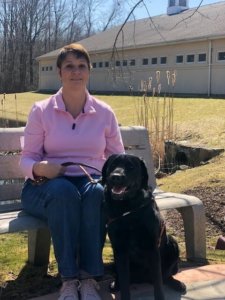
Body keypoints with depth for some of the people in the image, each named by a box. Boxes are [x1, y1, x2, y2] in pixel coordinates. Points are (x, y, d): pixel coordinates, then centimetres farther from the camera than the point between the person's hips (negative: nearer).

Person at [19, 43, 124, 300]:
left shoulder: (104, 112, 6)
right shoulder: (41, 110, 0)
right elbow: (26, 159, -1)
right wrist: (39, 168, -25)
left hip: (90, 182, 2)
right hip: (46, 185, -1)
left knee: (97, 192, -36)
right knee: (64, 191, -38)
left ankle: (89, 277, -27)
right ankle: (68, 279, -27)